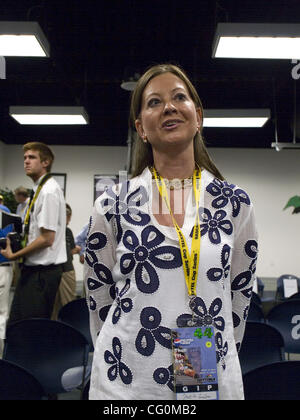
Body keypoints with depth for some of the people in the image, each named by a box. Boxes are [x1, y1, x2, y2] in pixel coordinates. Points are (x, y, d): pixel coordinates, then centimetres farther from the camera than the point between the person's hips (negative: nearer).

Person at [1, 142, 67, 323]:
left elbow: (47, 239, -20)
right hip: (35, 268, 9)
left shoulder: (49, 191, -17)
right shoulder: (41, 188, 12)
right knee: (16, 324, 15)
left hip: (42, 271, -9)